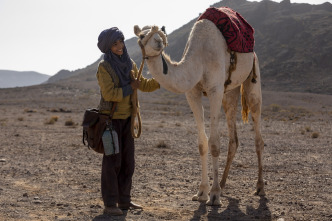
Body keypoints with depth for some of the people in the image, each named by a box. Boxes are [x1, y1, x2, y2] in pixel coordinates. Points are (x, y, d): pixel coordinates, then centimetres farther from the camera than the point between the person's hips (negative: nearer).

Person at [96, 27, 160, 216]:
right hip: (111, 117, -7)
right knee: (112, 161, -5)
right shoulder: (104, 67, -11)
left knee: (128, 161, 10)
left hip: (127, 117, 7)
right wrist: (130, 87, -14)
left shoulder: (130, 64, 10)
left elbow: (143, 84, 15)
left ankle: (124, 200, 20)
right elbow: (109, 94, -19)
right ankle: (110, 204, 1)